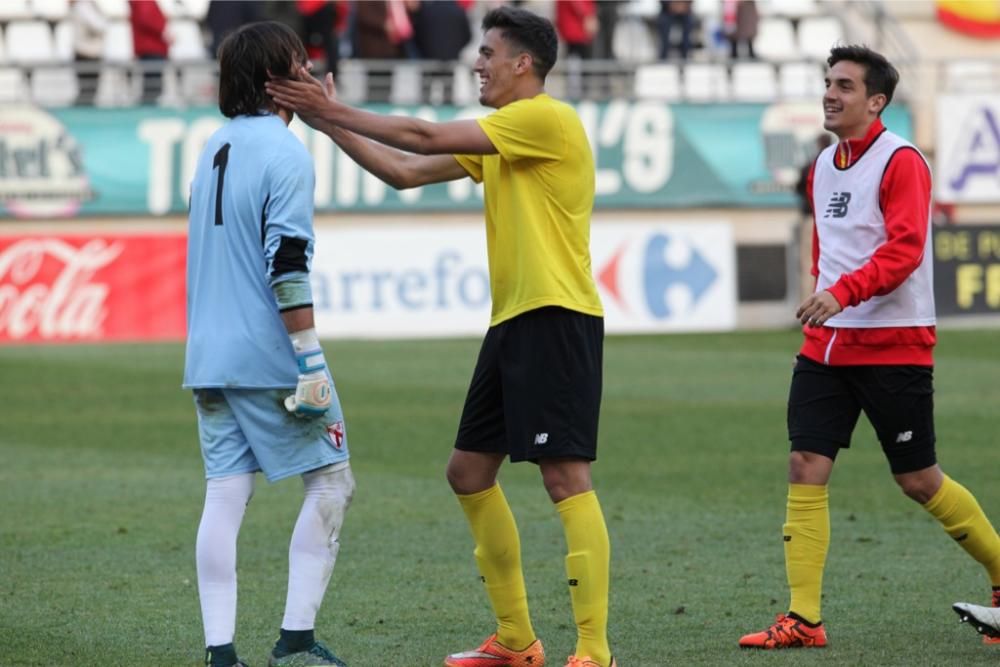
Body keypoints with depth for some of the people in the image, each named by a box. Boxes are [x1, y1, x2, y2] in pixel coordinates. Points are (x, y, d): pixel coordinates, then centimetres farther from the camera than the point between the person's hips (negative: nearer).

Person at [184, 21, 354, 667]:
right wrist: (312, 360, -17)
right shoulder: (286, 153, -11)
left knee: (225, 496, 4)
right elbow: (286, 264, -17)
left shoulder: (216, 148, 14)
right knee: (331, 481, 4)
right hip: (268, 355, -7)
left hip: (209, 358, 7)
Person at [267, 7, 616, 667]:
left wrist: (336, 112, -6)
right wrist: (330, 122, 13)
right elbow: (407, 171, 19)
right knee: (470, 471, 13)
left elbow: (426, 137, -13)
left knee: (566, 477, -13)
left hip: (556, 320, -10)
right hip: (512, 321, 10)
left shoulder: (548, 118, -11)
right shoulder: (496, 136, 18)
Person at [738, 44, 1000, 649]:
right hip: (826, 345, 7)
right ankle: (803, 619, -4)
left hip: (894, 345, -7)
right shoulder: (823, 167, 13)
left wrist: (842, 292, -32)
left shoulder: (901, 161, -11)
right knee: (805, 470, -5)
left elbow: (904, 248, -22)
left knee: (918, 480, 1)